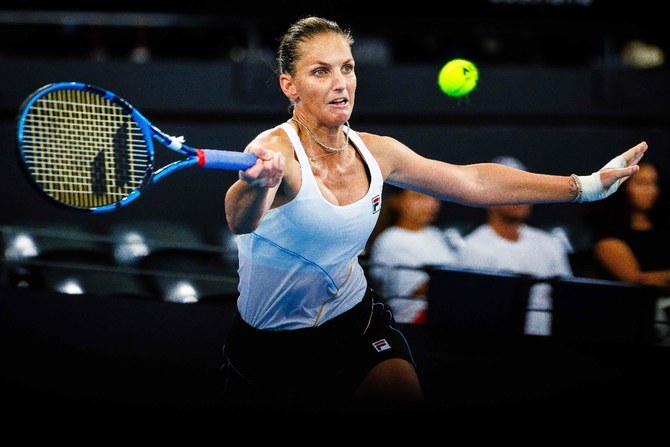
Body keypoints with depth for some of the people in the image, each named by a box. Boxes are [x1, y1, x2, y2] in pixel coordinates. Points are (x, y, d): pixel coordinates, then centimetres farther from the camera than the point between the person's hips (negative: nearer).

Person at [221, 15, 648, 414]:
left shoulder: (375, 152, -3)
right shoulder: (275, 151, -21)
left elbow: (474, 182, 10)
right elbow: (241, 220, -43)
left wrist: (587, 185, 9)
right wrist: (256, 184, -69)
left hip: (355, 322, 3)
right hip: (273, 346, -3)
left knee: (403, 396, -20)